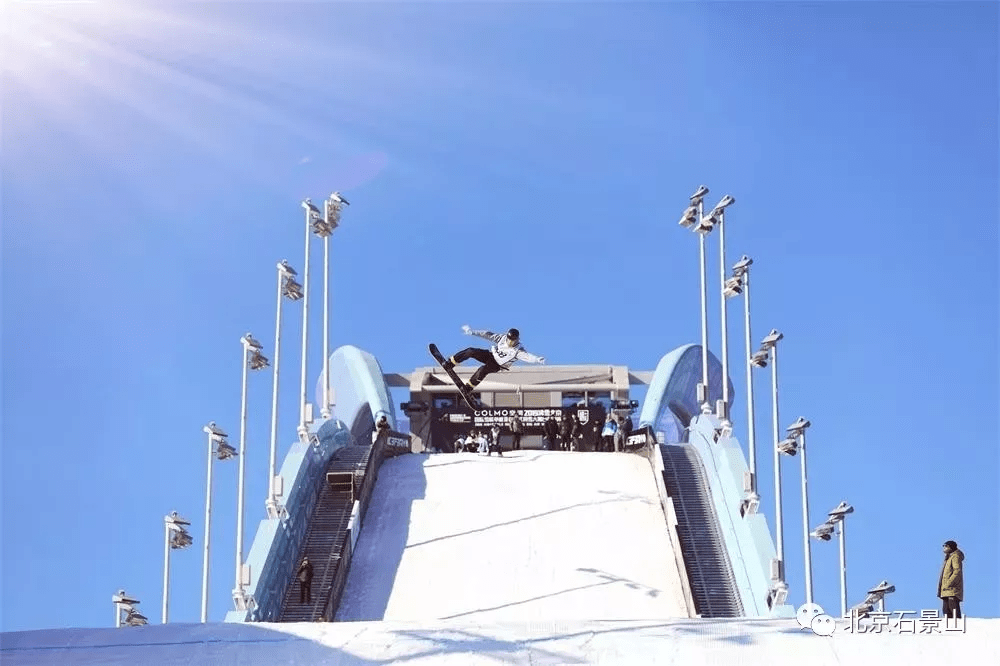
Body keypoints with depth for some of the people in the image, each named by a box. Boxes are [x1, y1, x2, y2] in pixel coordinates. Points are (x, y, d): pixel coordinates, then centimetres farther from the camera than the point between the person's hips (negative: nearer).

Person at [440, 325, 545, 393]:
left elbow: (528, 356, -39)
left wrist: (537, 359, -61)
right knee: (471, 352, -17)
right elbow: (488, 335, -6)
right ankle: (450, 363, -4)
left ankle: (470, 387, -14)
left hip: (497, 365, -4)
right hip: (490, 355, 4)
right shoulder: (502, 338, -11)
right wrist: (472, 332, -5)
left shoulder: (518, 351, -23)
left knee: (483, 370, -34)